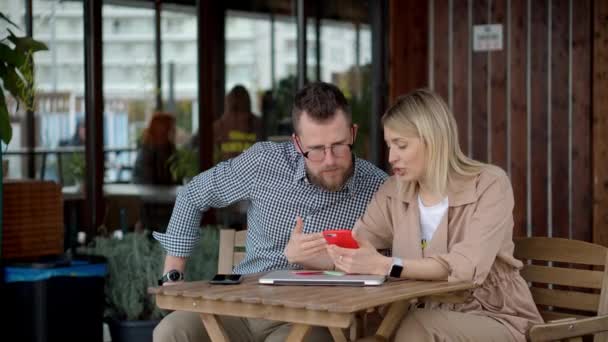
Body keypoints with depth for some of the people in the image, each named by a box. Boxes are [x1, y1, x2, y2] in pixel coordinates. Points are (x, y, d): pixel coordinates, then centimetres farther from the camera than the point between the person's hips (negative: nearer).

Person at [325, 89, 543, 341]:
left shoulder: (489, 185, -12)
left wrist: (386, 266, -36)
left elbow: (468, 266, -27)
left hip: (497, 320, -4)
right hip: (435, 318, 4)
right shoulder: (394, 192, 5)